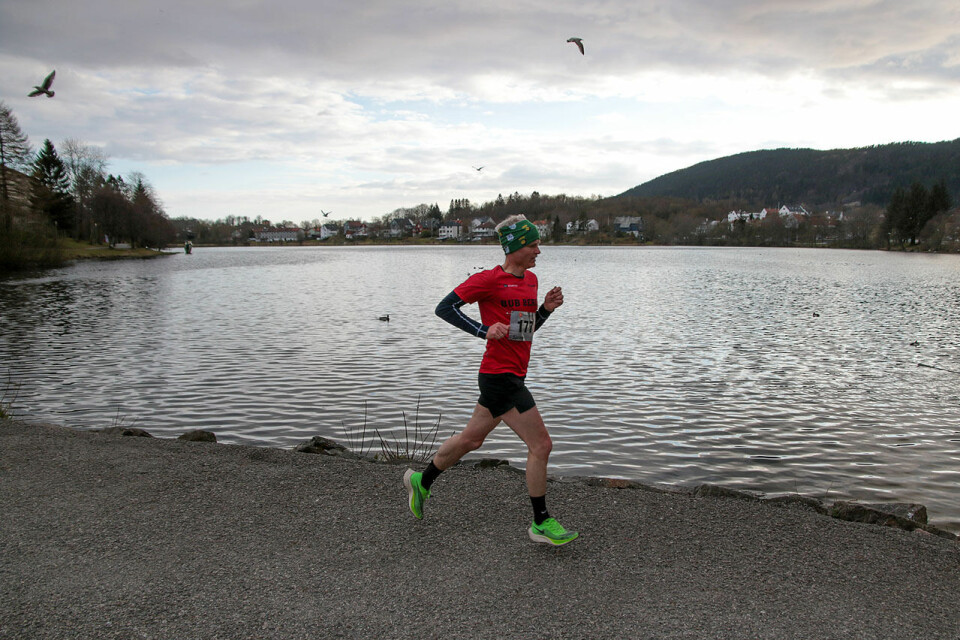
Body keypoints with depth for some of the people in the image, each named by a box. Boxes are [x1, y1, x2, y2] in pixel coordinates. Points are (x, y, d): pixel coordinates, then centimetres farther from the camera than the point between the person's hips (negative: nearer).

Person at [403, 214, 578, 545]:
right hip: (500, 376, -9)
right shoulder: (488, 279, -11)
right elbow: (444, 308, -10)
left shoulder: (530, 279, 13)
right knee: (541, 445, -6)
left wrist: (546, 308, 4)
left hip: (512, 377, 9)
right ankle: (541, 523, 9)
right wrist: (483, 330, -20)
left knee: (471, 439, 20)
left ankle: (421, 481, 39)